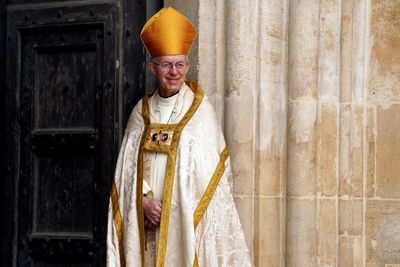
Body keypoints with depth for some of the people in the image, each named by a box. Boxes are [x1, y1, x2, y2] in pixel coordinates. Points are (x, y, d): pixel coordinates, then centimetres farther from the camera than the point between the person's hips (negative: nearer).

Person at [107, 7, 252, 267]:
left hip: (186, 221, -3)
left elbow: (212, 170, -5)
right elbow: (128, 167, 8)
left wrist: (175, 208, -10)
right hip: (147, 223, 3)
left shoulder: (201, 111, -2)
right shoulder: (142, 111, 8)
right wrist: (144, 201, -8)